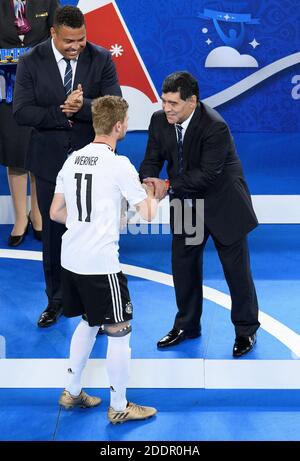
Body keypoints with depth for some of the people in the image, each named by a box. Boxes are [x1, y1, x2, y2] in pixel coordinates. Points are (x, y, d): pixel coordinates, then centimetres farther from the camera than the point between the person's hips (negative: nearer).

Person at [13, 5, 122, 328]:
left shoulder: (101, 59, -6)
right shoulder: (31, 63, -6)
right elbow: (22, 112, -12)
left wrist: (82, 106, -29)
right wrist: (63, 113, -22)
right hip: (50, 161, 1)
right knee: (53, 233, 11)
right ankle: (56, 300, 26)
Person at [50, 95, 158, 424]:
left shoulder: (73, 159, 7)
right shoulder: (119, 165, -13)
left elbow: (56, 213, 12)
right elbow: (148, 214, -11)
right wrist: (154, 195, 10)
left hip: (71, 259, 7)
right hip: (101, 263, -7)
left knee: (88, 323, 24)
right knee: (119, 332, 6)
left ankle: (72, 393, 32)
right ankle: (119, 407, 14)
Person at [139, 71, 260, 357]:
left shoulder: (215, 127, -28)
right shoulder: (160, 120, -9)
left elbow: (207, 174, -29)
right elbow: (152, 161, -4)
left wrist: (168, 185, -30)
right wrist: (146, 187, -25)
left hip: (222, 204, -6)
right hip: (186, 204, 6)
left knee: (236, 269, 5)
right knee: (183, 265, 13)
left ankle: (246, 329, 23)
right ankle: (187, 325, 30)